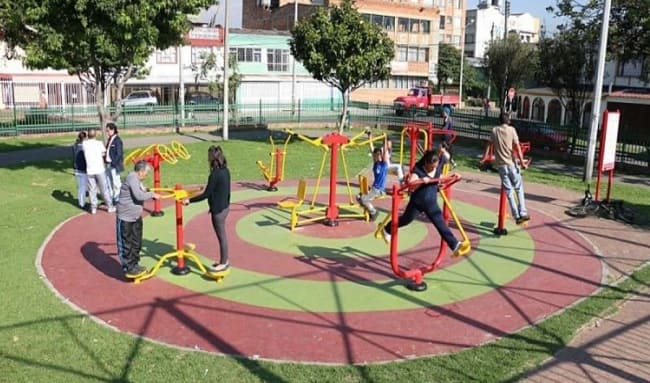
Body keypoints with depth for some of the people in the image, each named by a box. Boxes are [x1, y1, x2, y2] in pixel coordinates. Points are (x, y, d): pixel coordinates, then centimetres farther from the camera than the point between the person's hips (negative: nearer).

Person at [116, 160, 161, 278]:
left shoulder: (136, 179, 10)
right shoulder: (132, 177, -19)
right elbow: (139, 196, -27)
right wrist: (152, 194, -17)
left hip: (136, 216, 10)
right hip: (126, 217, -10)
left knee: (136, 242, 17)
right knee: (126, 244, 2)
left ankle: (134, 265, 30)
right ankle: (128, 269, 10)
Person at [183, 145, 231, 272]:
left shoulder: (215, 174, -23)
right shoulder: (225, 171, 3)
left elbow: (206, 195, -20)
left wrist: (190, 200, -13)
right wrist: (207, 188, 28)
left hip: (218, 209, -9)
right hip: (224, 207, 9)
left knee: (221, 236, 3)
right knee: (222, 235, 18)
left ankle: (223, 263, 14)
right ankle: (224, 260, 29)